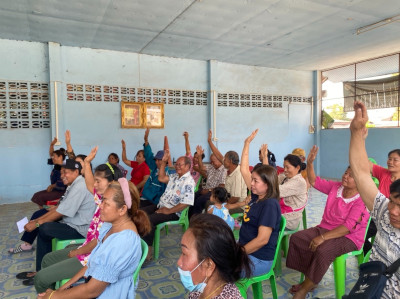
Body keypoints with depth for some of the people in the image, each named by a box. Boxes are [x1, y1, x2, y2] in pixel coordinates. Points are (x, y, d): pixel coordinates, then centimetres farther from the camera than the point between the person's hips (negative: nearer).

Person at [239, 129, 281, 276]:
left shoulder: (270, 205, -20)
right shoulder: (257, 196, 4)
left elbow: (262, 239, -23)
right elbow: (244, 170, 9)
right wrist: (247, 143, 11)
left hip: (259, 260, -9)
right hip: (245, 250, 9)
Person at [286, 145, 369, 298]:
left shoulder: (361, 201, -17)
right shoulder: (336, 187, 3)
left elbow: (348, 227, -24)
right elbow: (315, 182, 9)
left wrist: (323, 238, -28)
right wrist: (310, 163, -7)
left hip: (348, 237, -7)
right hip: (325, 228, 7)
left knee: (323, 251, -34)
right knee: (296, 238, -13)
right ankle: (309, 280, -1)